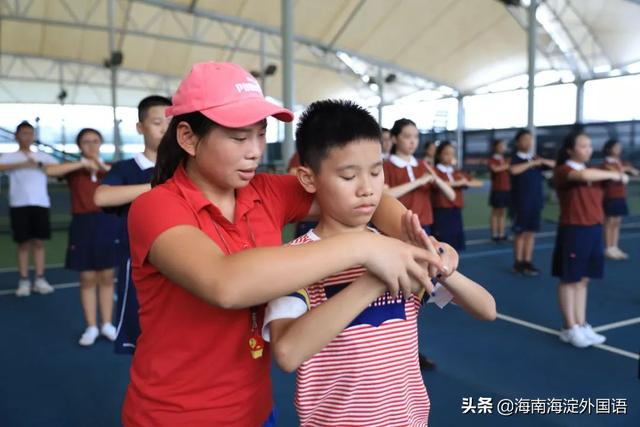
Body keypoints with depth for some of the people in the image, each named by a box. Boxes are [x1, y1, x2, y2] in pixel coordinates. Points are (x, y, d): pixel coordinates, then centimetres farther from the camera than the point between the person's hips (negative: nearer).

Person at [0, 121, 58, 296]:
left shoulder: (43, 156, 11)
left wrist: (39, 164, -20)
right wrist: (24, 164, -30)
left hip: (40, 203, 2)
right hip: (19, 204, -2)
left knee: (39, 242, 4)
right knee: (23, 243, 1)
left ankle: (40, 279, 9)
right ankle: (24, 281, 7)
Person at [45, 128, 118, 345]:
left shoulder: (109, 168, 9)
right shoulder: (74, 169, 4)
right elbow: (50, 170, -15)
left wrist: (103, 166, -15)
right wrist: (82, 163, -15)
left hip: (107, 224, 1)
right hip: (83, 225, -1)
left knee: (107, 277, 7)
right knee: (87, 279, 4)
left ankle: (107, 324, 18)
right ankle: (91, 327, 15)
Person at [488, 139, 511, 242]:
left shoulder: (506, 160, 14)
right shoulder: (492, 160, -5)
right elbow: (495, 169, -26)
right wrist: (508, 165, -19)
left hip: (506, 190, 6)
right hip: (497, 190, -6)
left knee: (502, 213, 9)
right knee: (495, 213, 0)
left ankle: (501, 234, 13)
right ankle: (494, 234, 3)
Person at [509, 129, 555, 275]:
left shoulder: (536, 158, 10)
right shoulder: (516, 159, -7)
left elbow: (555, 165, 14)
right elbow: (513, 170, -29)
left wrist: (543, 162, -5)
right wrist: (532, 163, -21)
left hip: (536, 201, 5)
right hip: (520, 202, -5)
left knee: (531, 232, 7)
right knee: (520, 233, 3)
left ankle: (527, 262, 15)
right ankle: (518, 263, 12)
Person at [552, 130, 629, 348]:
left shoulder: (592, 171, 15)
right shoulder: (562, 171, -11)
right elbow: (584, 176, -30)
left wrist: (618, 175, -14)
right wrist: (614, 175, -18)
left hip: (594, 230, 7)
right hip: (573, 231, -7)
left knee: (583, 280, 12)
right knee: (569, 280, 2)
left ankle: (581, 325, 19)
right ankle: (570, 328, 11)